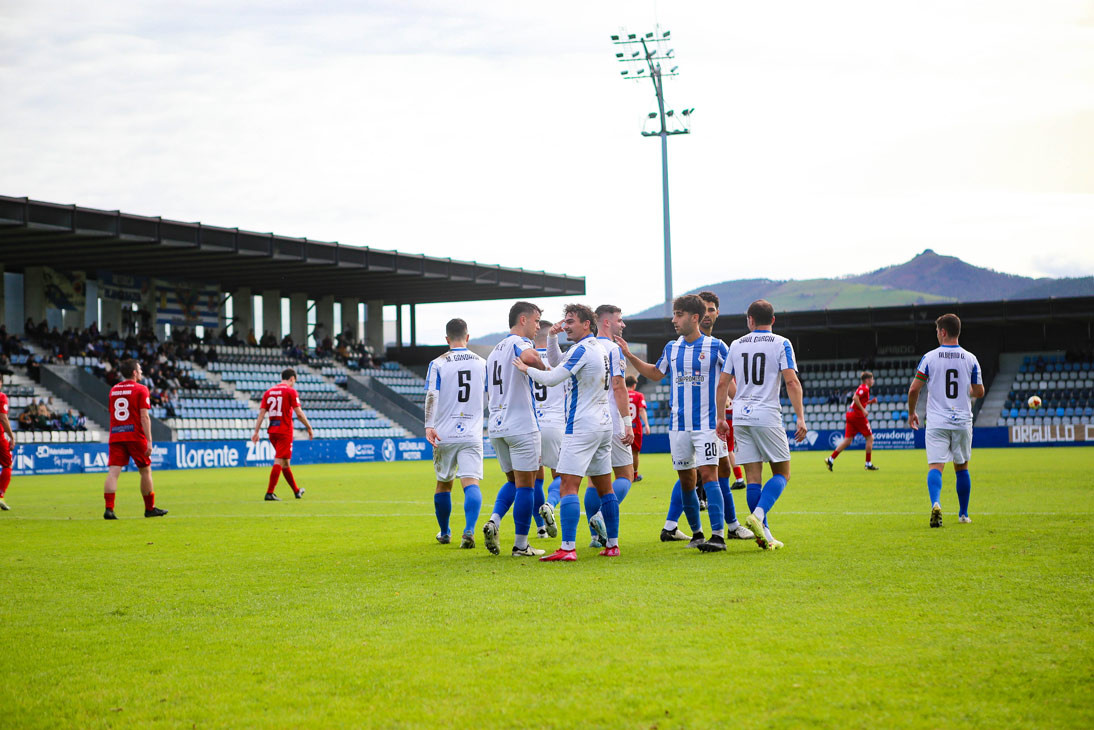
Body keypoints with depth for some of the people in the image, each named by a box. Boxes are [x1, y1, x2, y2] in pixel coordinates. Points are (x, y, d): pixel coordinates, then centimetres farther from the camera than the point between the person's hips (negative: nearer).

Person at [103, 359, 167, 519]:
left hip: (115, 436, 4)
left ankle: (109, 509, -19)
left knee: (113, 472, -5)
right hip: (135, 435, -4)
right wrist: (149, 441, -11)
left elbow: (112, 414, 18)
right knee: (146, 471, 11)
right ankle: (150, 508, 20)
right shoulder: (140, 389, -3)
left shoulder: (113, 390, 14)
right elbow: (144, 417, -9)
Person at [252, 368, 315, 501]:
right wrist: (309, 428, 0)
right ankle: (269, 493, -14)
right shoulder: (290, 391, -6)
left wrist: (256, 432, 2)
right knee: (279, 461, -7)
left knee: (285, 462, 16)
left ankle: (296, 491, 28)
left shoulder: (269, 392, 11)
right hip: (285, 431, -7)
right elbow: (299, 413, -9)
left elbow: (261, 413, 4)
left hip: (272, 430, 7)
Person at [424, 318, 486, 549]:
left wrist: (429, 426, -16)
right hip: (472, 435, 0)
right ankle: (469, 530, -31)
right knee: (471, 483, -9)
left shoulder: (438, 364, -1)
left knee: (443, 484, 16)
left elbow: (431, 396, -12)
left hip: (444, 435, 0)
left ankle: (444, 533, 30)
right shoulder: (481, 363, 6)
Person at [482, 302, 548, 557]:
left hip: (497, 427, 8)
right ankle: (520, 544, 1)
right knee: (525, 485, -1)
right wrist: (546, 370, -18)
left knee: (513, 481, 19)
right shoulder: (519, 342, -9)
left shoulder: (495, 350, 18)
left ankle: (494, 521, -4)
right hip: (521, 426, -8)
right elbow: (528, 357, -34)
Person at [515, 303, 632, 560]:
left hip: (582, 427, -10)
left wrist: (526, 368, -5)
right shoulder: (602, 348, 14)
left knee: (568, 486, -12)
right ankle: (612, 544, 16)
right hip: (604, 425, 10)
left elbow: (551, 379, -17)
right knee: (604, 488, 13)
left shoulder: (583, 349, -14)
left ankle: (568, 548, -20)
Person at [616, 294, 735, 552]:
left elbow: (728, 380, 1)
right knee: (686, 480, 7)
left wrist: (723, 416, -6)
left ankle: (718, 535, -17)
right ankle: (696, 532, 19)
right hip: (678, 425, 5)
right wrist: (629, 356, 16)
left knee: (708, 475, -14)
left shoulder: (715, 346, -4)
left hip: (706, 423, -5)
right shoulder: (671, 348, 10)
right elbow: (656, 373, 25)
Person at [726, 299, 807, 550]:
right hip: (767, 416, -4)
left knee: (753, 477, 5)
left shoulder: (736, 345, 10)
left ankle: (764, 534, 3)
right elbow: (791, 382, -10)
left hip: (741, 417, 4)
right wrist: (800, 417, -9)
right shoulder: (781, 344, -1)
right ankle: (758, 515, -18)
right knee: (782, 473, 5)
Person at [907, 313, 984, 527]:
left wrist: (911, 413, 12)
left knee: (935, 467, -7)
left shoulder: (929, 357, -3)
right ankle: (963, 514, 23)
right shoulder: (970, 359, 2)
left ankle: (935, 503, -32)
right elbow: (979, 392, 7)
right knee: (962, 468, 16)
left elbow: (914, 389, -4)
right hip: (962, 421, 2)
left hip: (937, 423, -2)